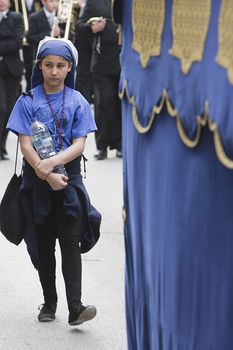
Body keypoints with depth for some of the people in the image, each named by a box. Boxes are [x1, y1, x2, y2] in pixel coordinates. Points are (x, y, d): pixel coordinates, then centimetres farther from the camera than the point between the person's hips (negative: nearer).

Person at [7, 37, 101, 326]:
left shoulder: (77, 102, 1)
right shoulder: (28, 101, -1)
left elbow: (79, 144, -5)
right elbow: (25, 145, -7)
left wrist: (52, 162, -20)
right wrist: (47, 175, -17)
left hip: (69, 177, 0)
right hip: (37, 181, 1)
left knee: (70, 242, -7)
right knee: (43, 243, 9)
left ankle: (75, 308, -13)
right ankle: (49, 302, 20)